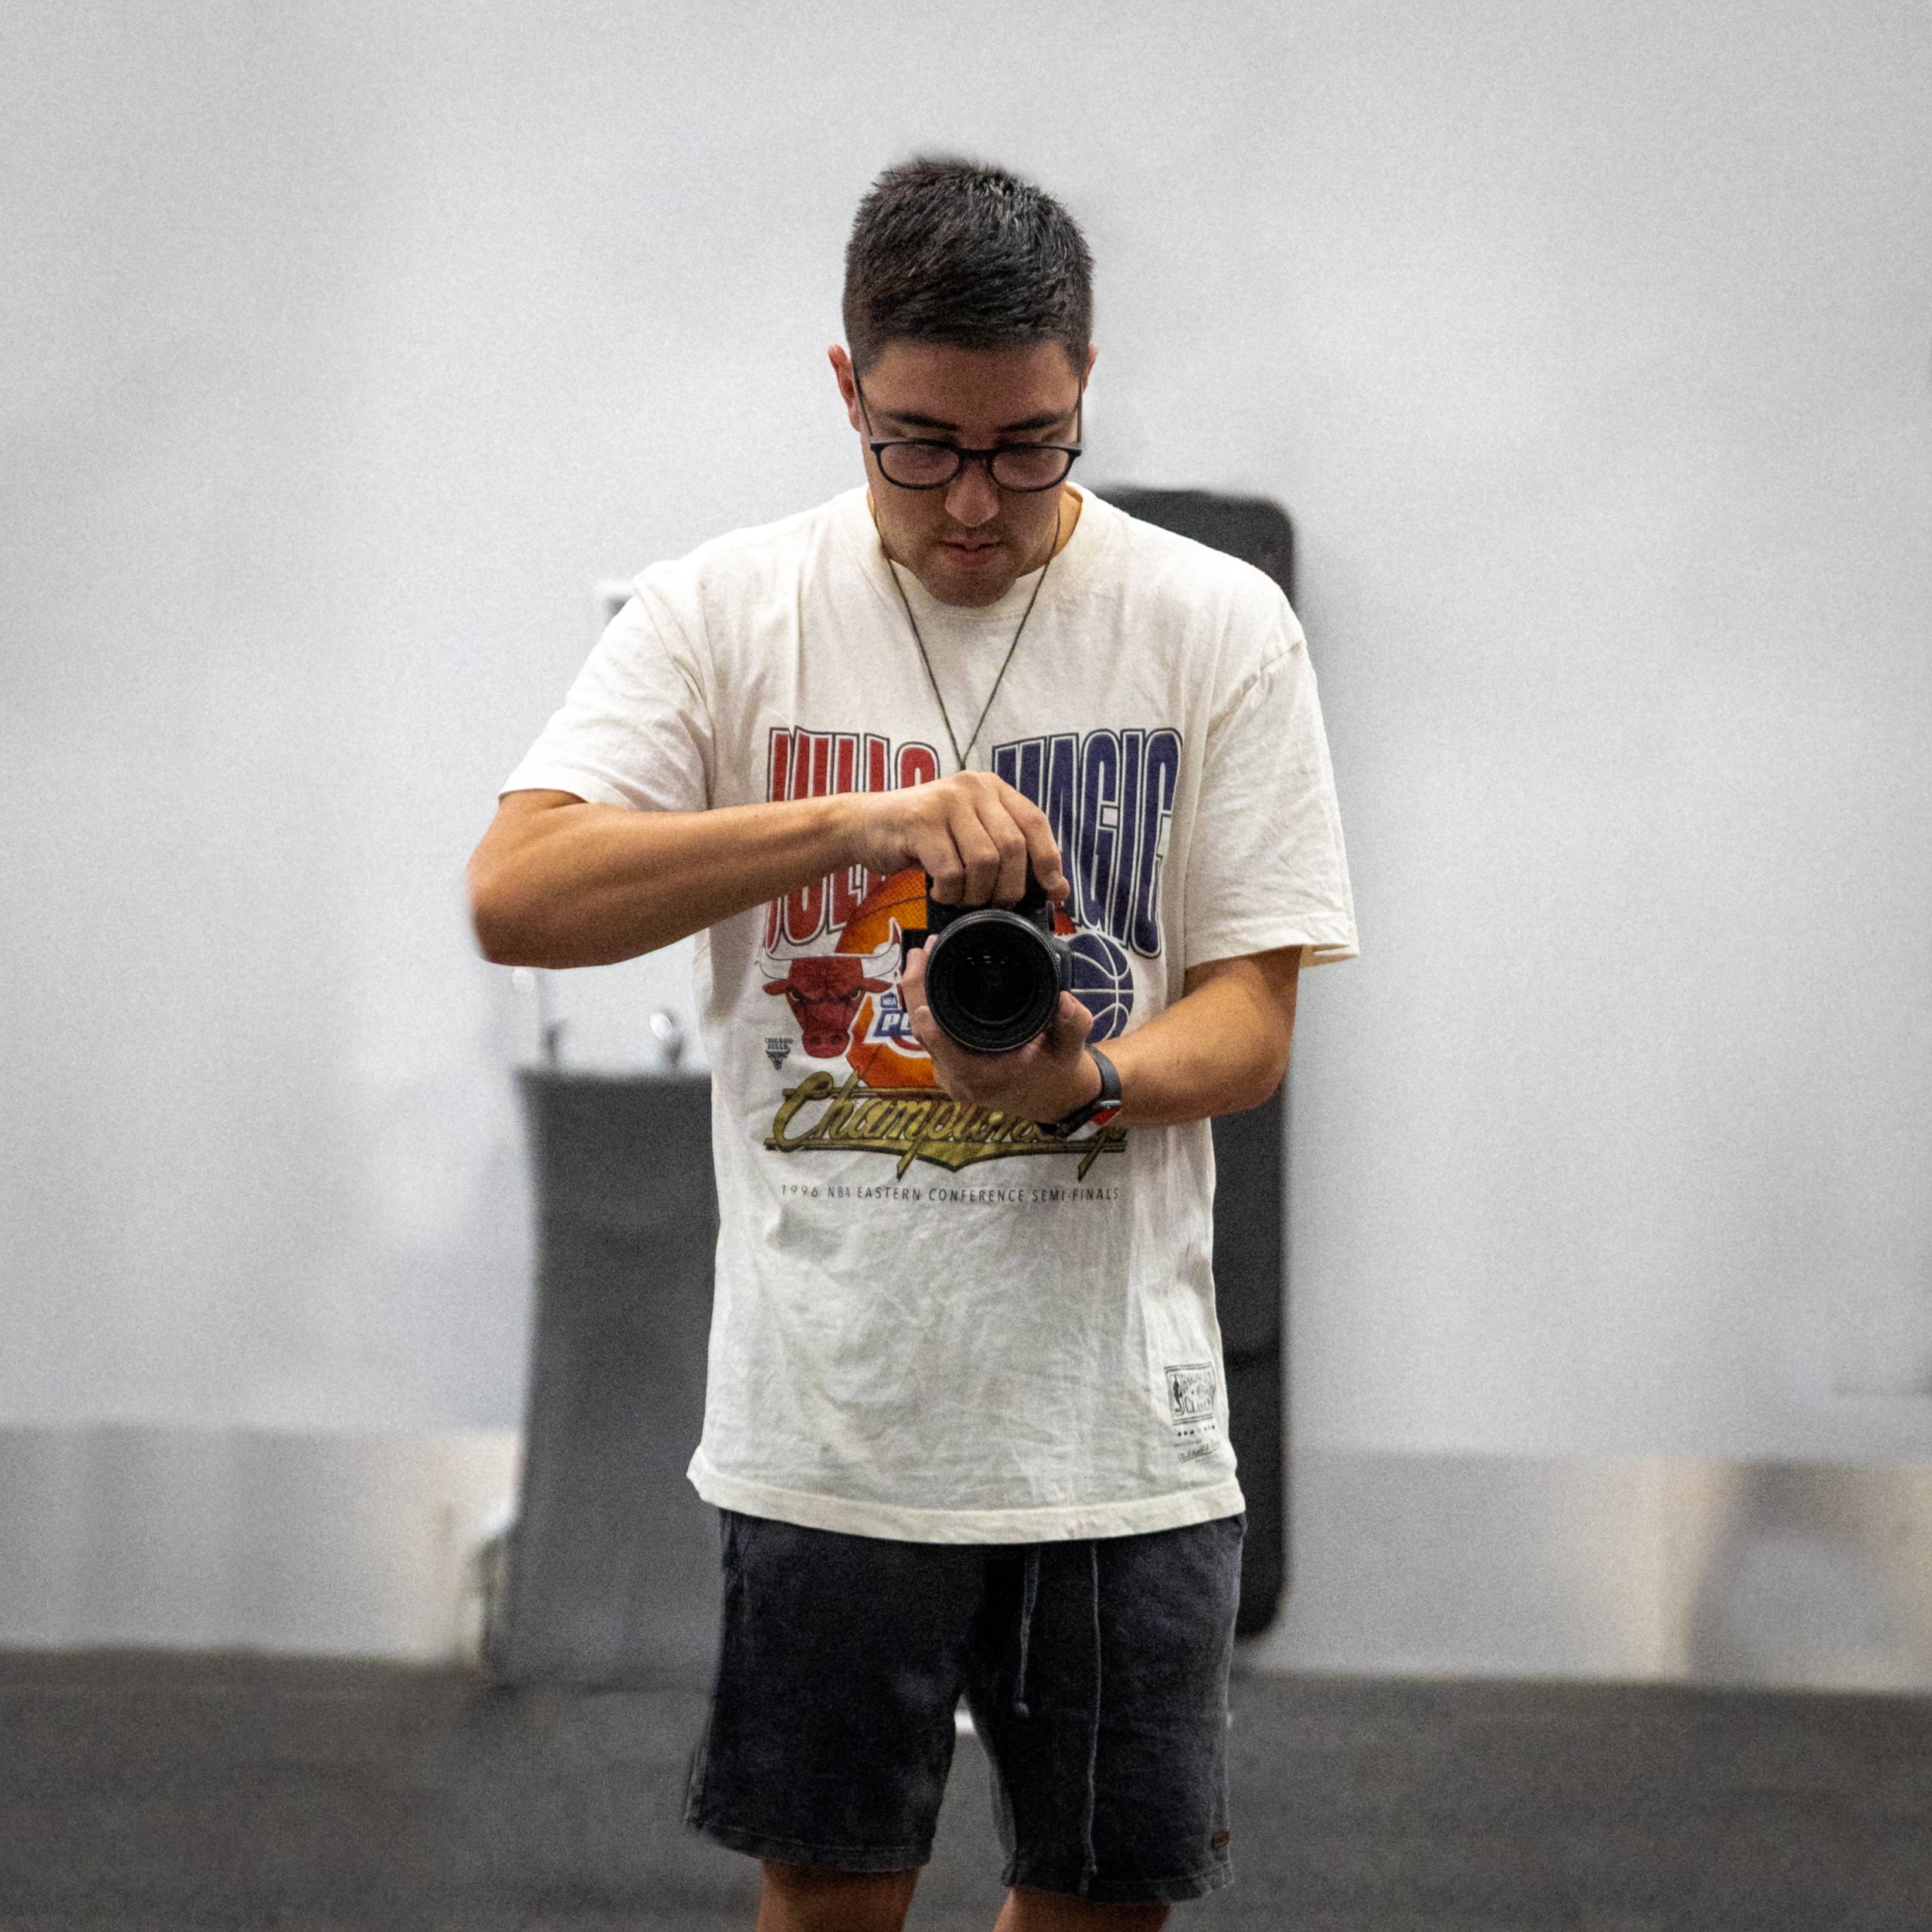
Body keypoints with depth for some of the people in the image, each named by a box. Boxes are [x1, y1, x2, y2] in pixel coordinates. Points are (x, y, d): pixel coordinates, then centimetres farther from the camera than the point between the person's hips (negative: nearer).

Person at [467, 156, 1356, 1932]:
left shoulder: (1219, 629, 2)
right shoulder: (724, 615, 0)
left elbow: (1253, 1024, 1)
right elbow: (516, 898, -14)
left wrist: (1084, 1085, -22)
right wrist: (861, 820, -26)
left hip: (1118, 1414, 1)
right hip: (827, 1409, -1)